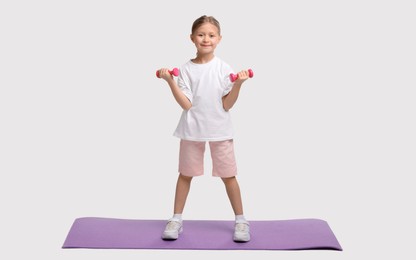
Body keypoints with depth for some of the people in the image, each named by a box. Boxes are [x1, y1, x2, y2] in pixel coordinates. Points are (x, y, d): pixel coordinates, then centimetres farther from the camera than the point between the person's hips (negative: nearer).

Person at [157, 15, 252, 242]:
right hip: (192, 130, 1)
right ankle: (176, 220, 24)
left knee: (228, 175, 5)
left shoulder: (224, 69, -3)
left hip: (220, 130, 0)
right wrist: (170, 82, -20)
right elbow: (186, 104, -13)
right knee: (185, 174, 11)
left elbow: (227, 105, -6)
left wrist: (238, 85, -19)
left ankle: (240, 220, 19)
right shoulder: (185, 69, -4)